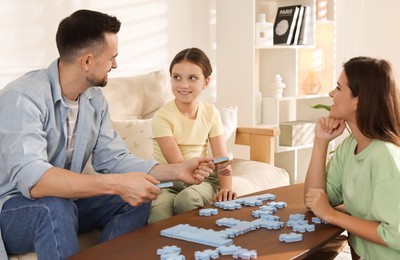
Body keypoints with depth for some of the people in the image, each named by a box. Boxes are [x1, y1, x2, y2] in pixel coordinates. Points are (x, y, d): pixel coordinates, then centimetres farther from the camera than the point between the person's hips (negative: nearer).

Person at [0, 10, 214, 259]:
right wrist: (117, 184, -43)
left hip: (66, 201, 7)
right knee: (55, 207, -37)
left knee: (137, 199, -11)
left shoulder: (95, 99, -1)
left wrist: (176, 171, -12)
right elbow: (30, 178, -38)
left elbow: (114, 160, 1)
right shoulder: (23, 97, -25)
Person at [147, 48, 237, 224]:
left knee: (187, 198, -33)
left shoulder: (211, 113, 2)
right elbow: (177, 164, -17)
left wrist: (225, 188, -23)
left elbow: (222, 158, -3)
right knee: (159, 210, -36)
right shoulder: (162, 117, -11)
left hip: (200, 179, 3)